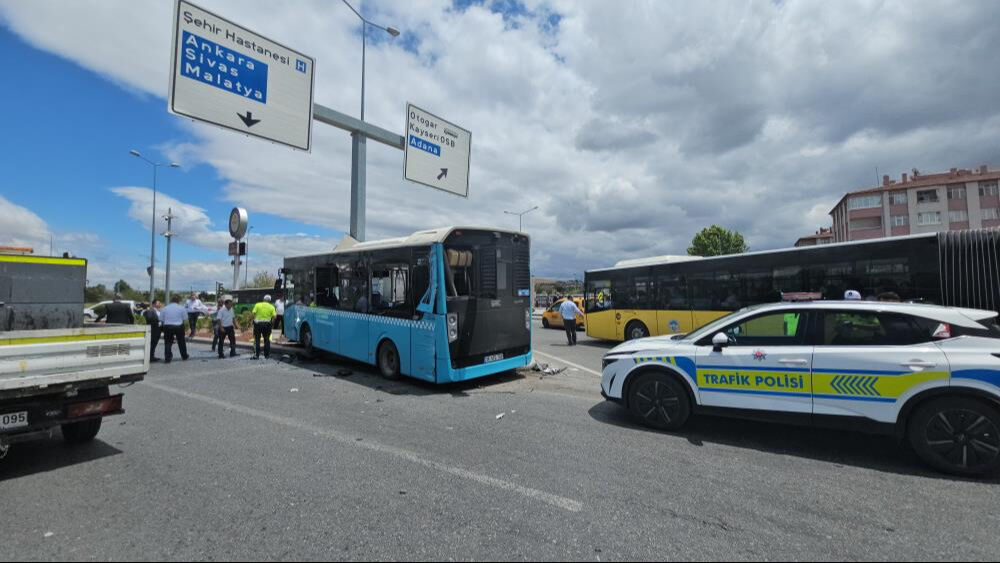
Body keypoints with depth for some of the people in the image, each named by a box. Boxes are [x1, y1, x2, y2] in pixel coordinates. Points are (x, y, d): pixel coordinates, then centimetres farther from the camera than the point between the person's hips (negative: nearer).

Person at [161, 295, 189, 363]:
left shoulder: (165, 308, 4)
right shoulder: (181, 308, -1)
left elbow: (161, 319, 3)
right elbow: (184, 319, -3)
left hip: (167, 326, 1)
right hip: (179, 327, -1)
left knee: (168, 342, 7)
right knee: (181, 341, 15)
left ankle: (167, 358, -1)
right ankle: (184, 356, 28)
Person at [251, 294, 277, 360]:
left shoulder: (257, 305, 2)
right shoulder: (271, 307, 2)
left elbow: (253, 314, -7)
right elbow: (274, 317, -7)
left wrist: (254, 320, 5)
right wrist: (271, 322, 7)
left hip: (258, 323, -1)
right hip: (267, 324, 1)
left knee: (257, 340, 7)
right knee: (267, 340, 11)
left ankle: (256, 355, 6)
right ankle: (267, 355, 14)